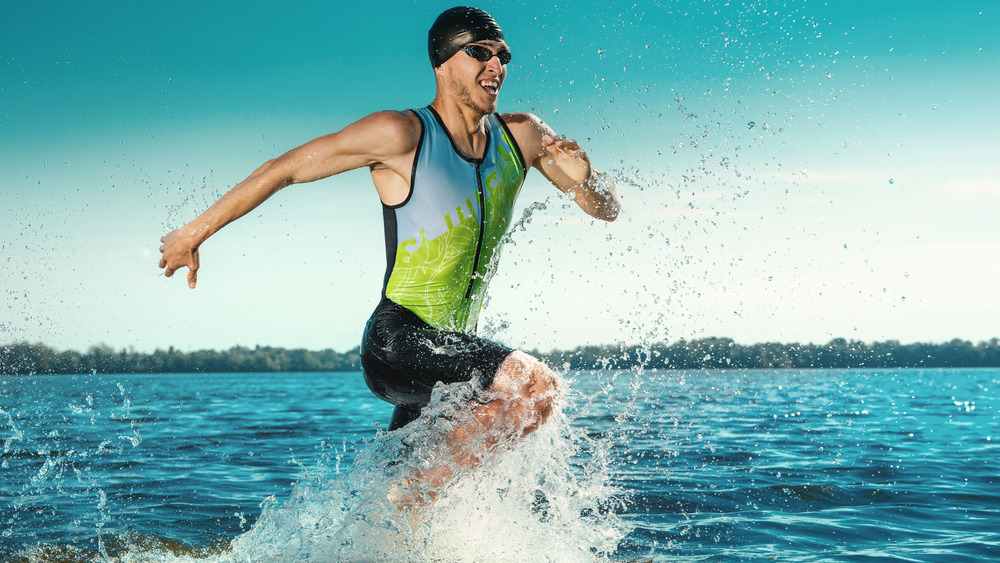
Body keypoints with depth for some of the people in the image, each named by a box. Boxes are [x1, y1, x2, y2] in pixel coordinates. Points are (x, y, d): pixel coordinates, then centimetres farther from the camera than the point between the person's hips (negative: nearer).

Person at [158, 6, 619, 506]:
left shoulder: (522, 136, 4)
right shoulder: (403, 135, -13)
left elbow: (607, 210, 10)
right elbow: (283, 170, -8)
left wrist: (583, 177, -14)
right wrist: (193, 235, -4)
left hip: (453, 353, 7)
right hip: (397, 343, -7)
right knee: (536, 385, -27)